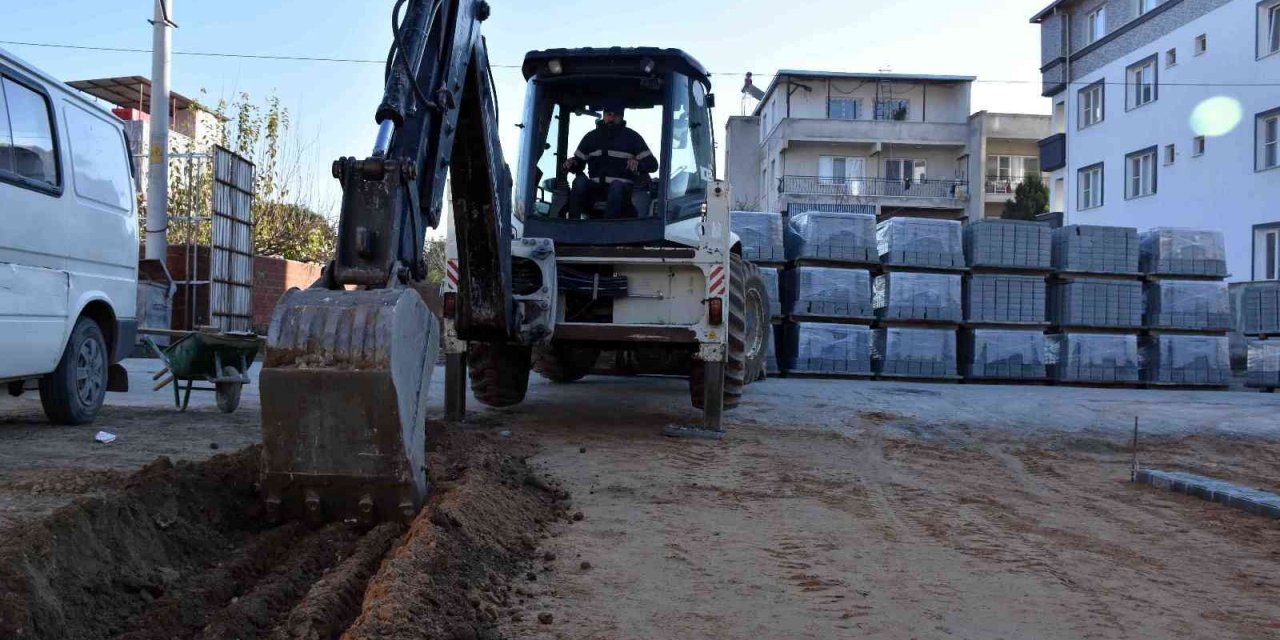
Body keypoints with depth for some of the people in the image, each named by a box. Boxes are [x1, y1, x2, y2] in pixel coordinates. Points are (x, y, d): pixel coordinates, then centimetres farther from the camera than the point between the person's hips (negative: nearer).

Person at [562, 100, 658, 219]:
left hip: (623, 187, -2)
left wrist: (638, 164, -18)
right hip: (596, 187, 3)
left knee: (616, 186, -37)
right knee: (580, 181, -28)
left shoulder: (632, 137, 9)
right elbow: (579, 164, 19)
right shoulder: (591, 137, 17)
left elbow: (653, 164, 4)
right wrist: (571, 164, -6)